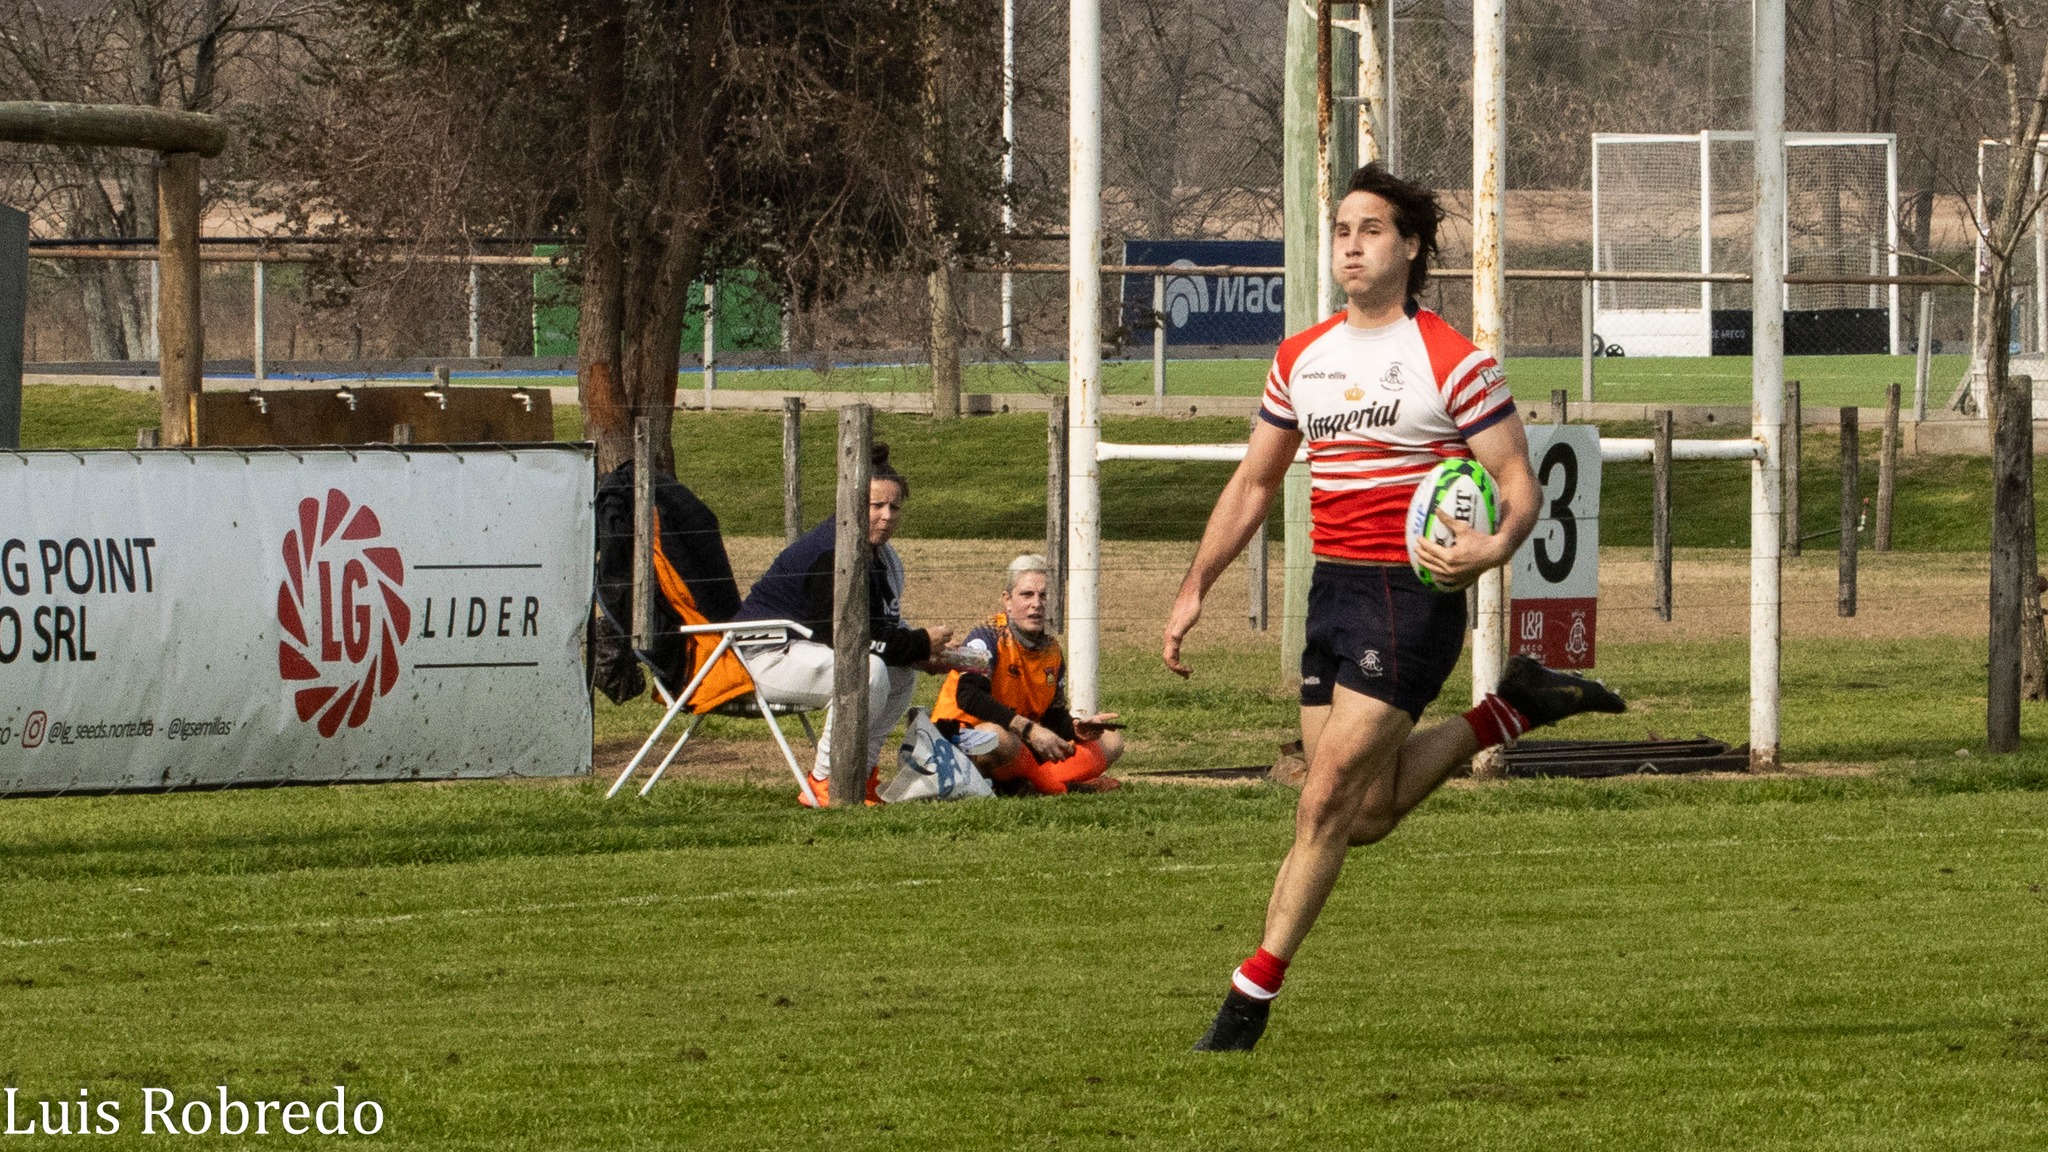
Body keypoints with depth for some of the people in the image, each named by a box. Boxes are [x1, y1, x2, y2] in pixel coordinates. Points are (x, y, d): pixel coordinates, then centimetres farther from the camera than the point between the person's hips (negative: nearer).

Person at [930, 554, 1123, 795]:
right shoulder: (989, 638, -15)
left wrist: (1076, 727, -13)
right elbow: (969, 697, -30)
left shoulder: (1051, 650, 8)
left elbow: (1054, 716, 12)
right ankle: (1061, 786, -16)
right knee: (1000, 739, -44)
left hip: (1023, 744, 8)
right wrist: (1030, 729, -36)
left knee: (1110, 743, 2)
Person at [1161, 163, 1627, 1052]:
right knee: (1366, 815, 6)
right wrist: (1195, 589, 13)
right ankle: (1509, 710, 26)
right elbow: (1253, 484, 20)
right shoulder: (1300, 360, 11)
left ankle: (1253, 995, -6)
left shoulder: (1452, 363, -8)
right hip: (1332, 588, 7)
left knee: (1327, 800, -11)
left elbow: (1520, 483, -7)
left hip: (1413, 592, -7)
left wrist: (1497, 547, -28)